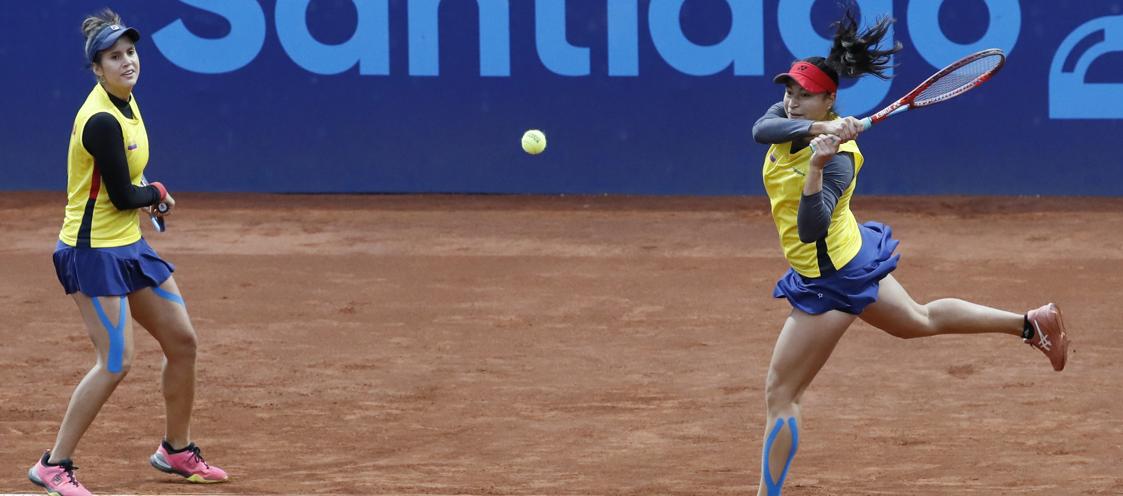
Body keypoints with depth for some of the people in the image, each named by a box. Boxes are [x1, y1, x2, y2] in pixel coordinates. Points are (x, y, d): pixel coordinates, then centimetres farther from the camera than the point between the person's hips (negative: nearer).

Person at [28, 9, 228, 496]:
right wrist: (157, 193, 0)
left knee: (182, 341, 13)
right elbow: (122, 196, -19)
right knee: (116, 361, -14)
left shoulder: (126, 103, 7)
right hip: (94, 250, -10)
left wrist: (148, 196, 4)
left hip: (129, 245, 10)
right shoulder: (101, 121, -23)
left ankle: (177, 450, 29)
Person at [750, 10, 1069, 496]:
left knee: (780, 394, -4)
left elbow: (811, 228, -37)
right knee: (921, 320, 33)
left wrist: (815, 167, -50)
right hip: (852, 255, 10)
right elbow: (761, 129, -29)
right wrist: (817, 129, -45)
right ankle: (1033, 323, 42)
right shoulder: (787, 119, -7)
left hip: (832, 281, -10)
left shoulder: (837, 158, -28)